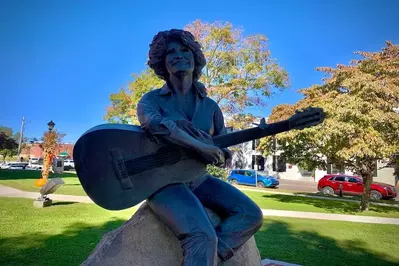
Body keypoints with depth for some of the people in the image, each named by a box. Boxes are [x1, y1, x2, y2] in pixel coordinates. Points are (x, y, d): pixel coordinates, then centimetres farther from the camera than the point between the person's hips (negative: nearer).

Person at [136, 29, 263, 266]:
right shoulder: (151, 100, -2)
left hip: (197, 179, 5)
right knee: (203, 236, -29)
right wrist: (201, 147, -32)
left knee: (251, 215, -11)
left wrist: (220, 155, -12)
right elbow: (155, 123, -28)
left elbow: (225, 155, 11)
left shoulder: (210, 106, 8)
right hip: (163, 181, -5)